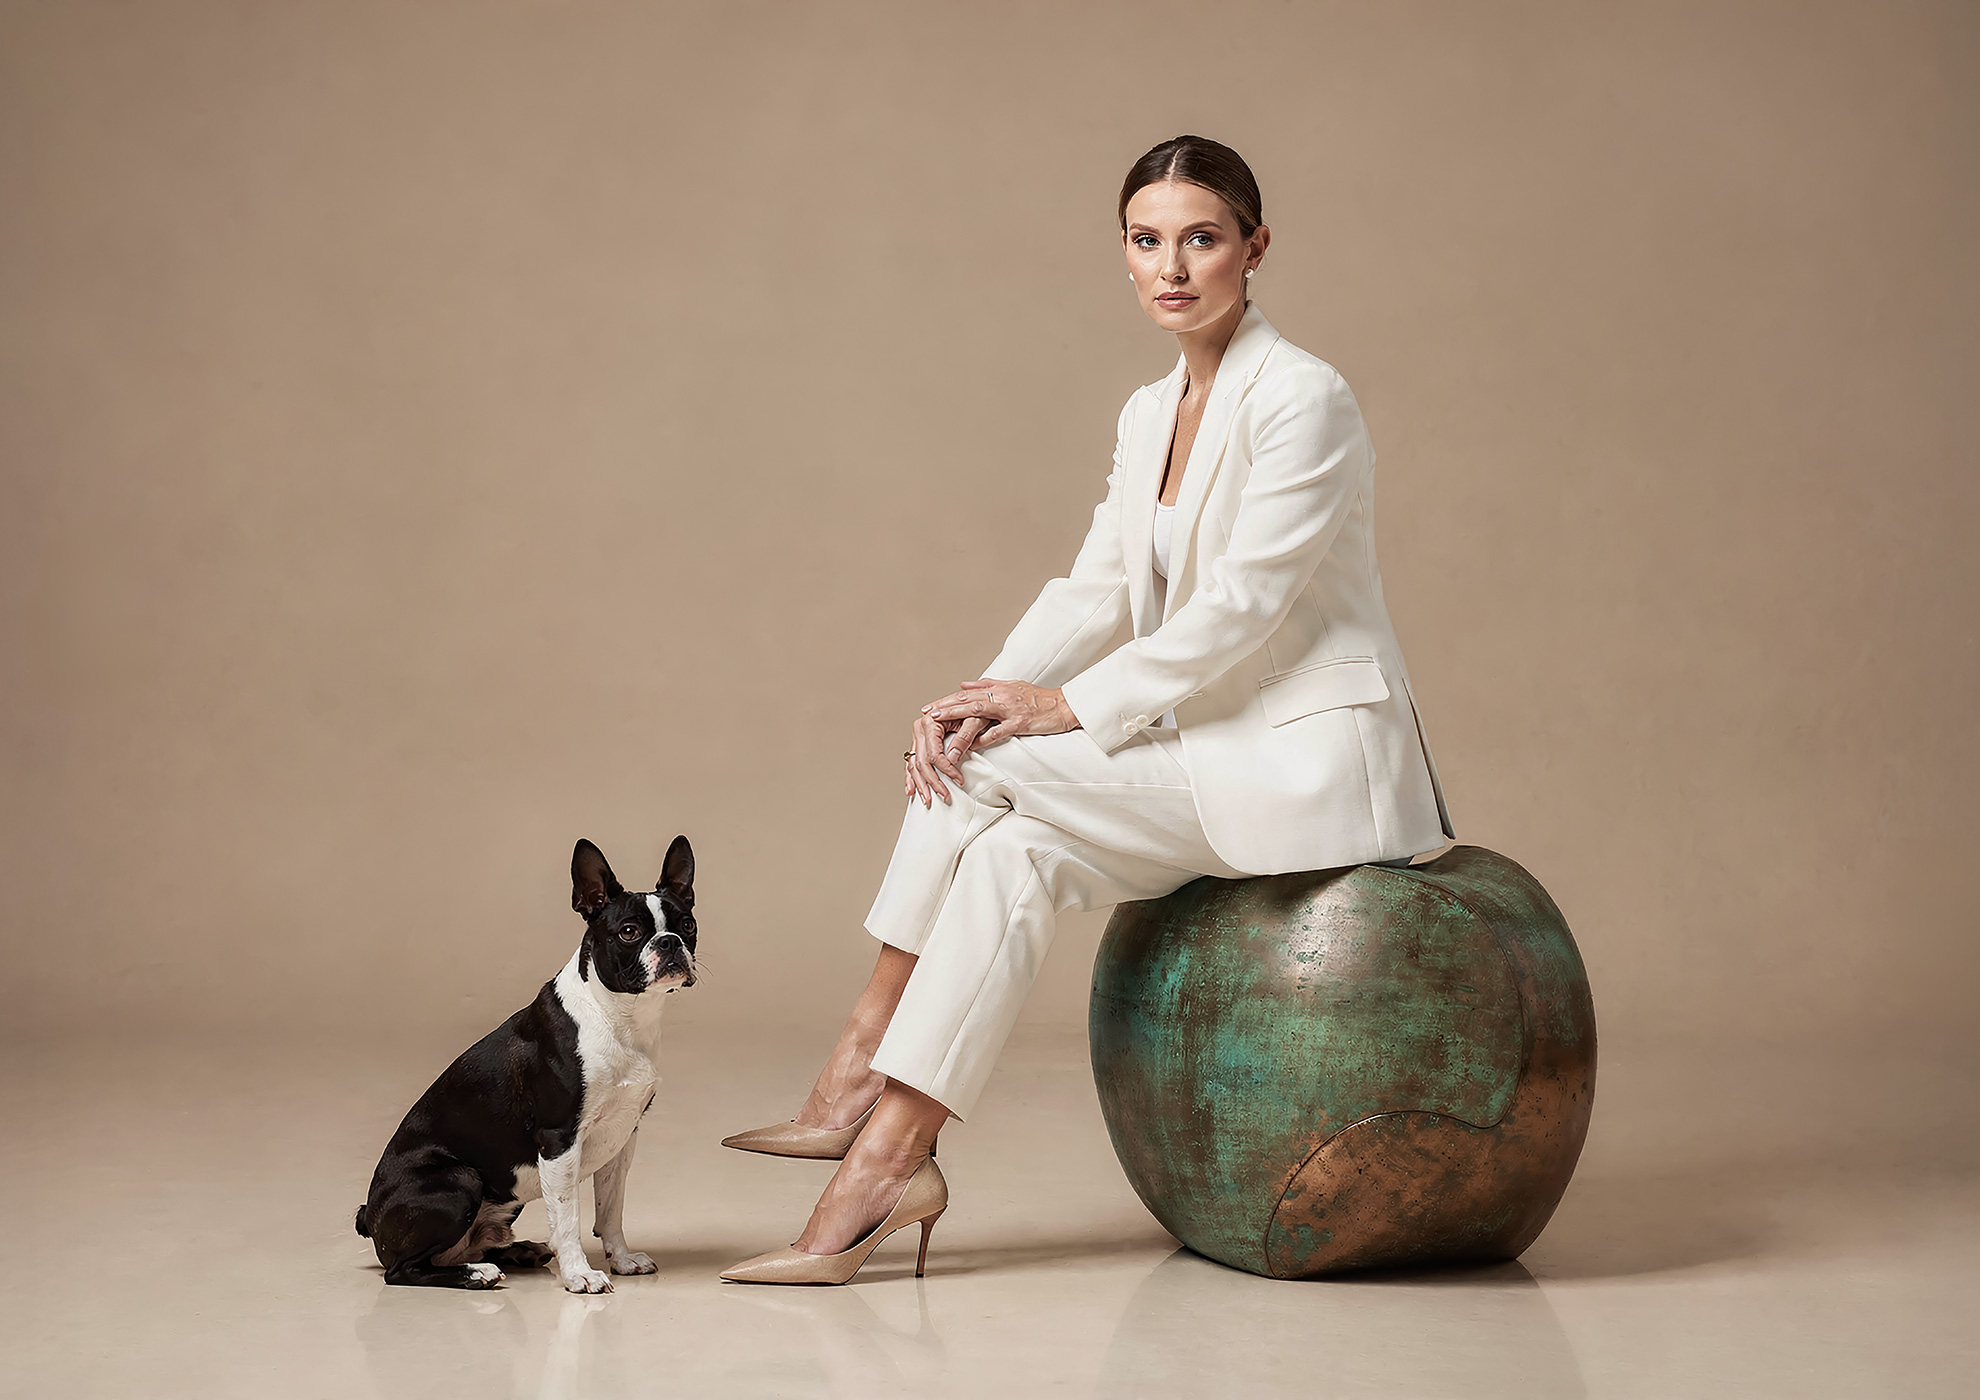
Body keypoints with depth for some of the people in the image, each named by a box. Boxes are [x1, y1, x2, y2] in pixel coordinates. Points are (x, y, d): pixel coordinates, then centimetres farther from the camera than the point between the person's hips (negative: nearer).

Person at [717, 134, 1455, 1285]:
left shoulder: (1302, 396, -14)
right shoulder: (1150, 413, 12)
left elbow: (1242, 604, -19)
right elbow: (1099, 586, 8)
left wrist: (1071, 706, -18)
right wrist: (989, 694, -9)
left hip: (1313, 759, -8)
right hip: (1222, 751, 8)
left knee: (985, 770, -18)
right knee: (1019, 845, -16)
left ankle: (867, 1067, -11)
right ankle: (890, 1156, -15)